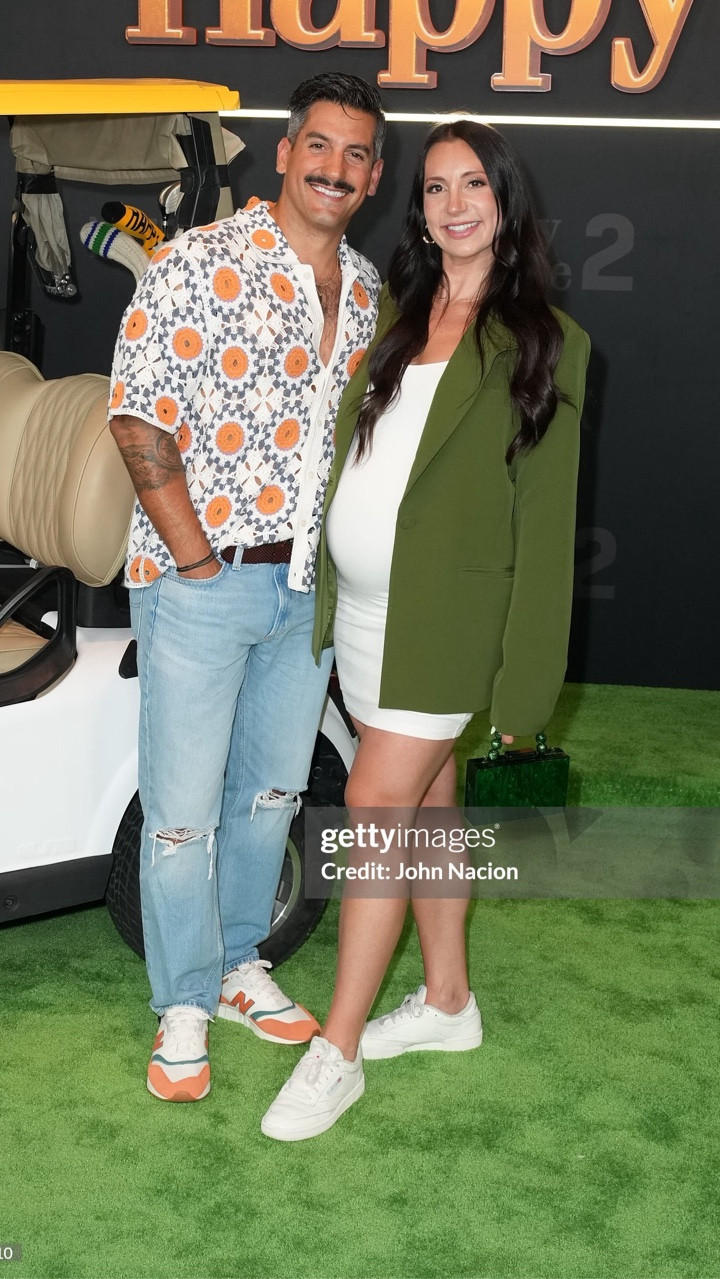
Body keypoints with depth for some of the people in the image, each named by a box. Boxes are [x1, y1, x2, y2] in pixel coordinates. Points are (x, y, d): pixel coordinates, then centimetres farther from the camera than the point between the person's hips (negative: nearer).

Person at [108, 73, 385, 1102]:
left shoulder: (369, 290, 9)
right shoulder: (201, 261, -11)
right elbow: (139, 417, -14)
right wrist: (198, 560, -15)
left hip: (309, 587, 6)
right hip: (200, 584, -6)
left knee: (272, 792, 18)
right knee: (183, 812, 3)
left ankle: (239, 967, 37)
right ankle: (183, 1008, 22)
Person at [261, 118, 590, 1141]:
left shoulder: (543, 340, -4)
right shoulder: (392, 311, 12)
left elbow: (546, 515, -7)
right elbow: (350, 451, 12)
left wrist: (524, 674, -11)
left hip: (448, 615, -5)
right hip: (362, 605, 5)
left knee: (376, 806, -7)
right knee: (425, 803, 14)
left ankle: (337, 1052, 6)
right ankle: (447, 1001, 30)